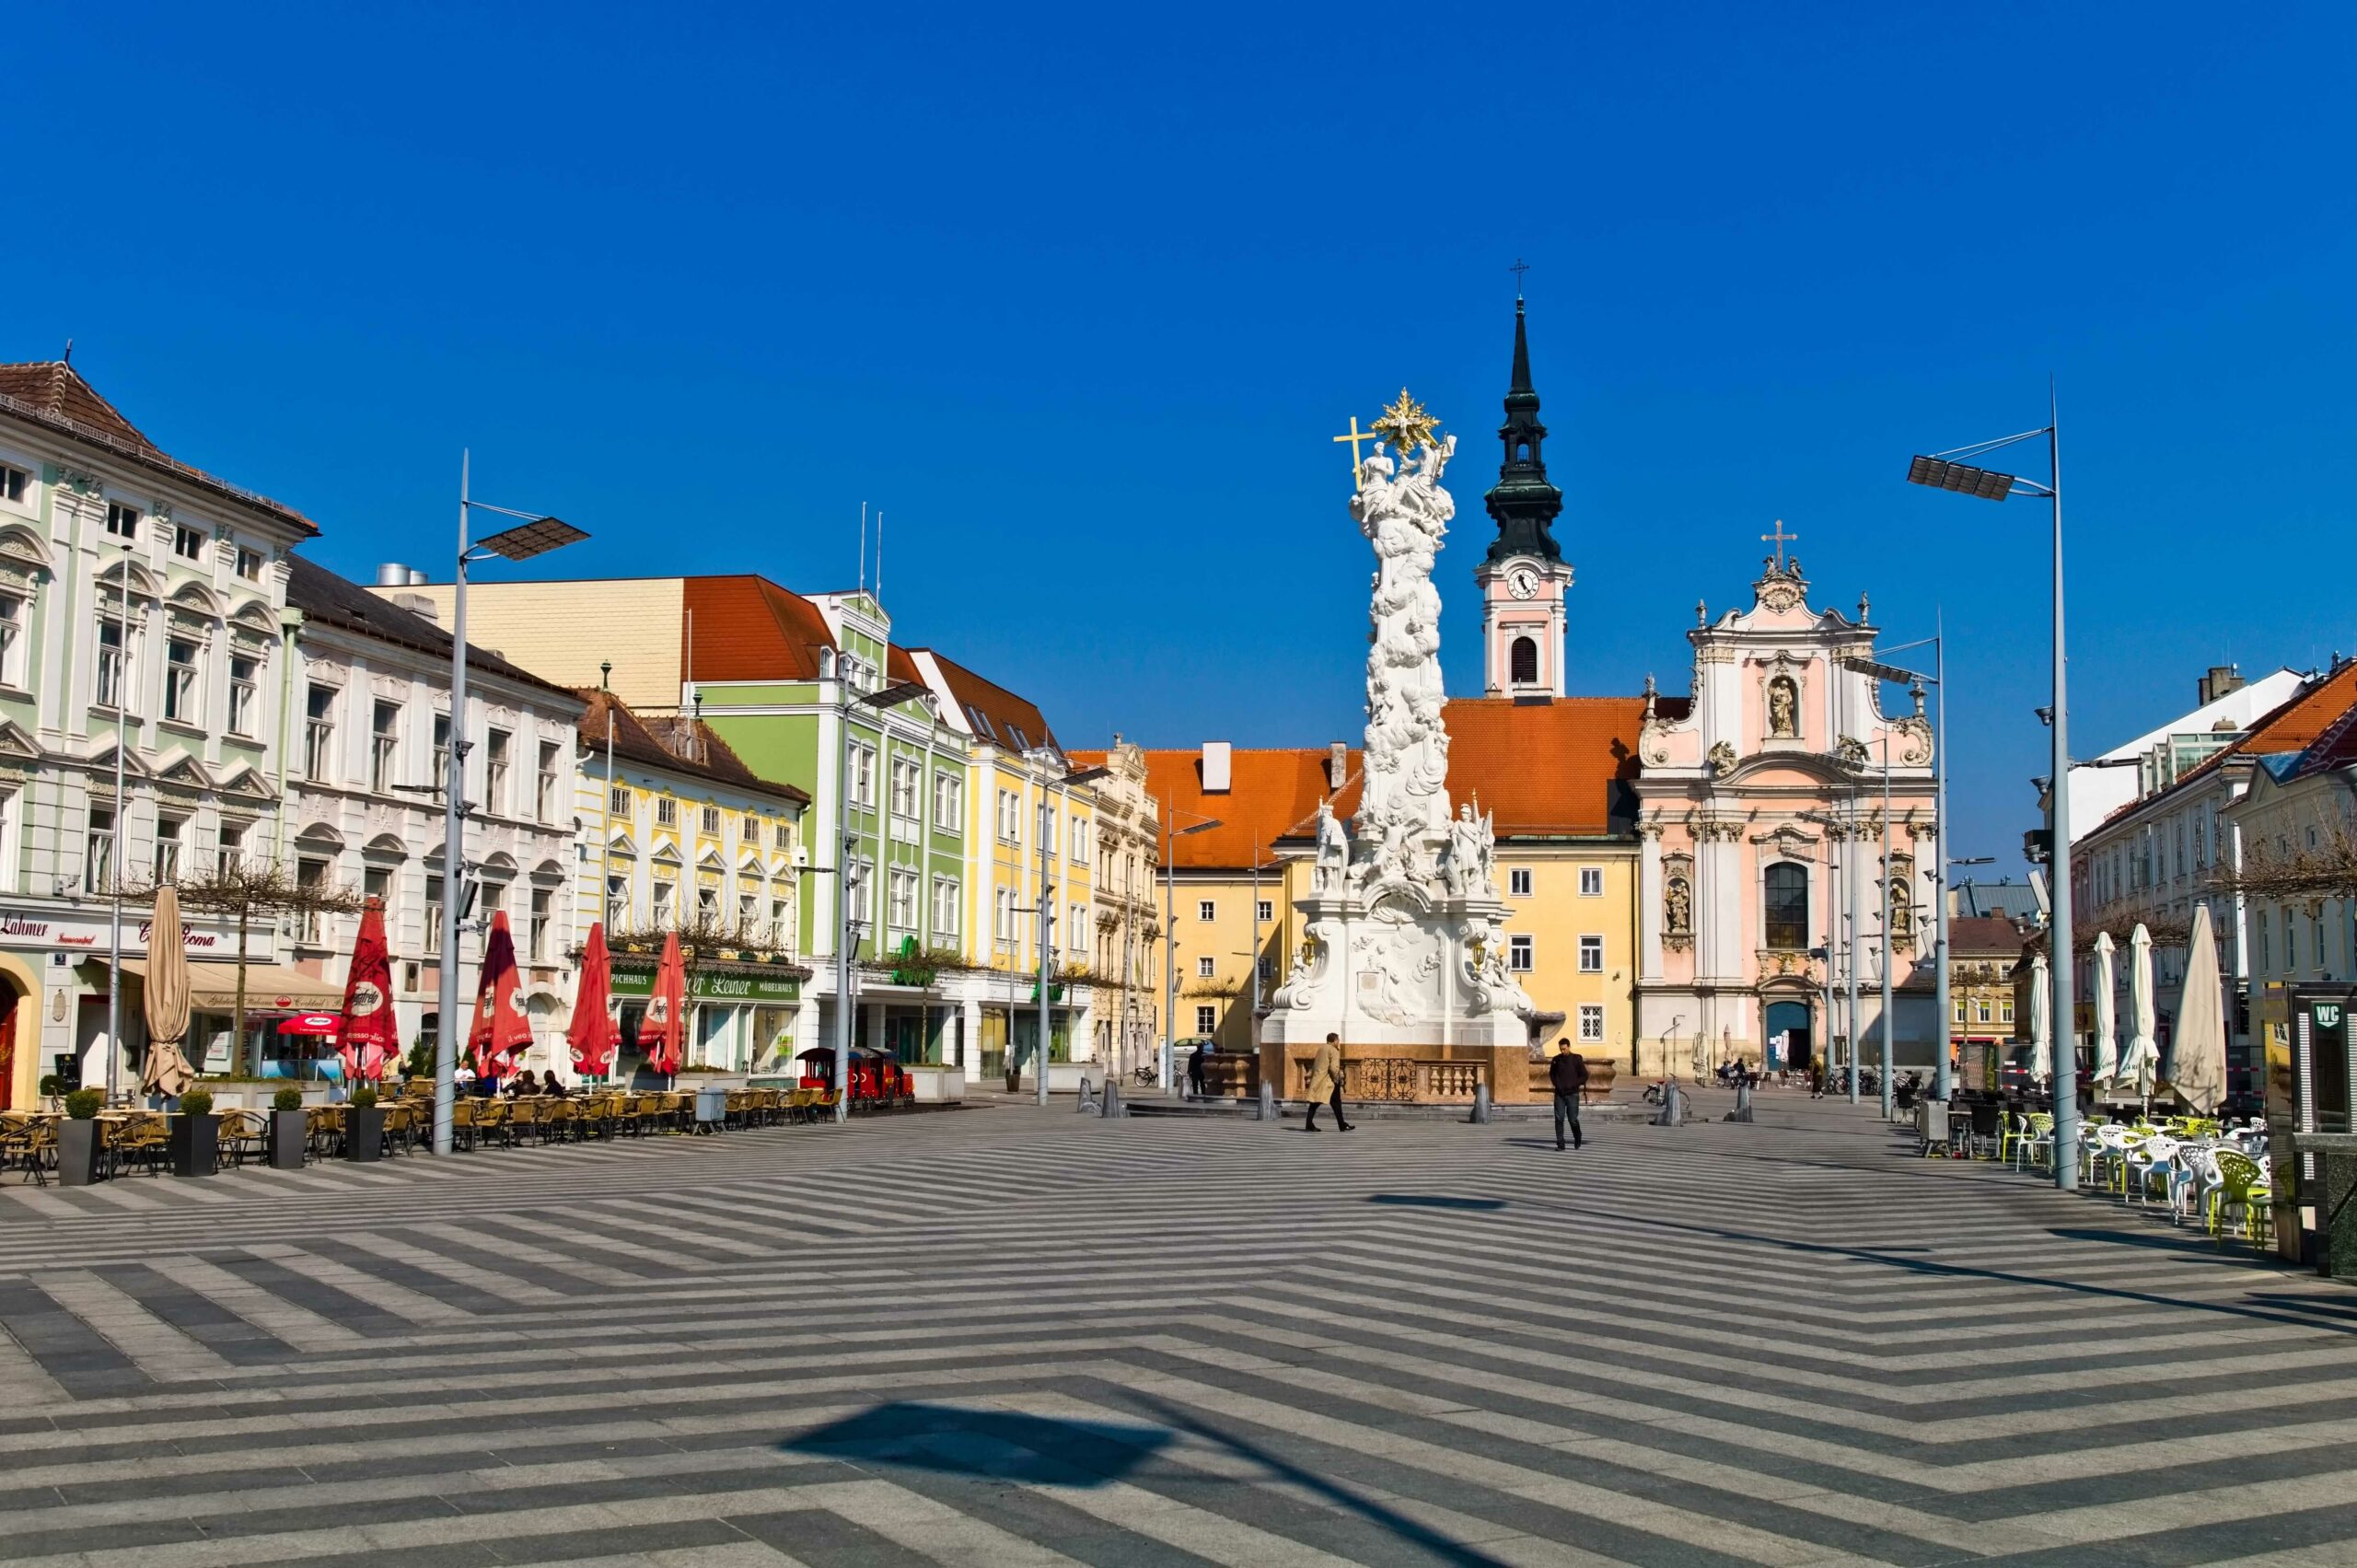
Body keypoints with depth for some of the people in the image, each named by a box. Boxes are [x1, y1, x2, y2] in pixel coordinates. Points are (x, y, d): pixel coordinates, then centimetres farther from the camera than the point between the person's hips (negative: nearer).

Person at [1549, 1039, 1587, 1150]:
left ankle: (1577, 1139, 27)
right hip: (1559, 1094, 2)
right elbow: (1551, 1073, 18)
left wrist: (1573, 1085, -11)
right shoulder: (1556, 1059, 4)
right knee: (1559, 1118, -5)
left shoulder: (1577, 1059, -4)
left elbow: (1584, 1076, -1)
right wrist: (1557, 1084, 2)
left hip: (1572, 1094, -2)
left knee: (1573, 1119, -1)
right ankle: (1560, 1144, 0)